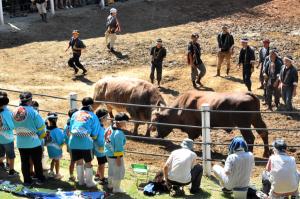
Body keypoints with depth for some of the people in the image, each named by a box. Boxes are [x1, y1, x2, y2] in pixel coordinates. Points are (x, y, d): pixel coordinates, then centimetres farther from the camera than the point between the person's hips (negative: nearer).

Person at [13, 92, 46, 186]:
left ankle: (27, 180, 17)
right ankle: (40, 179, 19)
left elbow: (15, 127, 5)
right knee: (37, 162, 11)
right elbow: (41, 126, -12)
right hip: (33, 142, -4)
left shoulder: (15, 112, -4)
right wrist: (41, 136, 7)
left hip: (21, 143, 4)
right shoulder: (32, 112, -18)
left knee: (24, 162, 13)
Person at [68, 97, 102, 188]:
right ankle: (89, 182, 20)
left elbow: (70, 130, 16)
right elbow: (95, 135, 2)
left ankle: (81, 180, 31)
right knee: (88, 162, 11)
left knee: (79, 161, 19)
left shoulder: (75, 114, 13)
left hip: (73, 142, 4)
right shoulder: (93, 116, 4)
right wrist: (93, 137, 23)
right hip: (86, 142, -4)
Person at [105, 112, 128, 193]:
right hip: (115, 155, -9)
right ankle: (116, 188, 18)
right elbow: (118, 147, -24)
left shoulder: (109, 128, -2)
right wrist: (118, 159, -18)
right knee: (118, 171, 8)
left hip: (108, 153, 9)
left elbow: (106, 139, 9)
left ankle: (110, 184, 44)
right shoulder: (119, 133, -27)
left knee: (111, 170, 27)